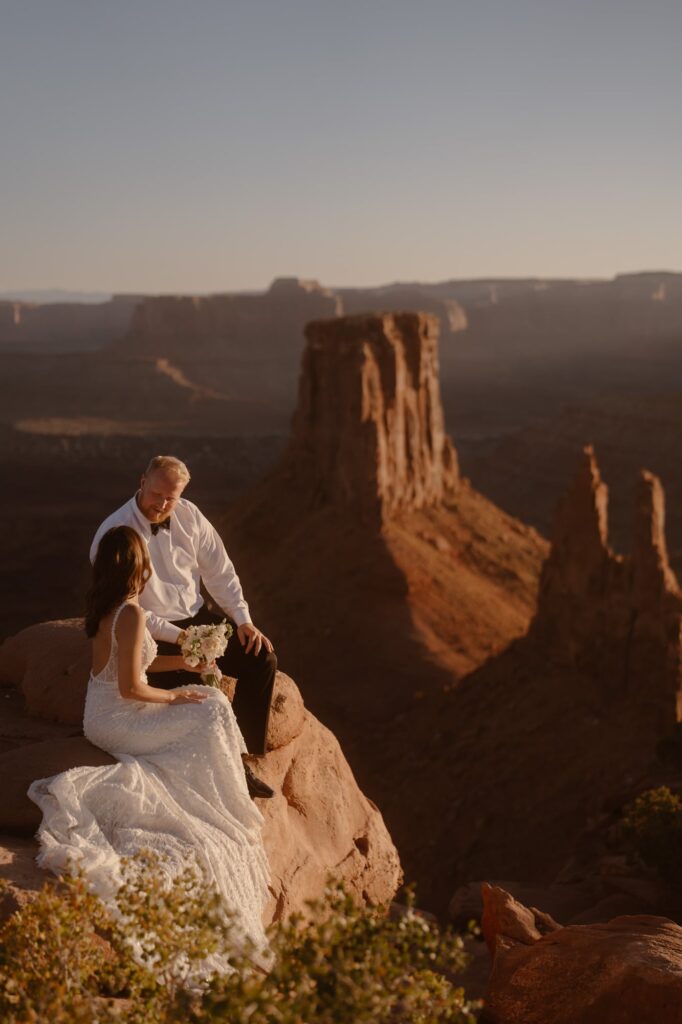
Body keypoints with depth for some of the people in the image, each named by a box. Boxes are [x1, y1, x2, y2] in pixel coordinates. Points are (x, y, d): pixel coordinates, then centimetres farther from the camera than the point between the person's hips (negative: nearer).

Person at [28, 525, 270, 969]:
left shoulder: (104, 605, 5)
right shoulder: (131, 613, -24)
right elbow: (131, 688, -24)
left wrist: (183, 661, 16)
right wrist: (173, 696, -9)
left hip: (102, 713, 9)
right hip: (116, 721, -9)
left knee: (214, 704, 11)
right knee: (210, 719, -4)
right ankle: (222, 812, 6)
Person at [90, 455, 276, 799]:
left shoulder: (189, 516, -3)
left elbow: (219, 571, 5)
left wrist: (243, 619, -4)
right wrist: (178, 637, -23)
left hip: (197, 616, 6)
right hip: (150, 632, -6)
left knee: (262, 658, -10)